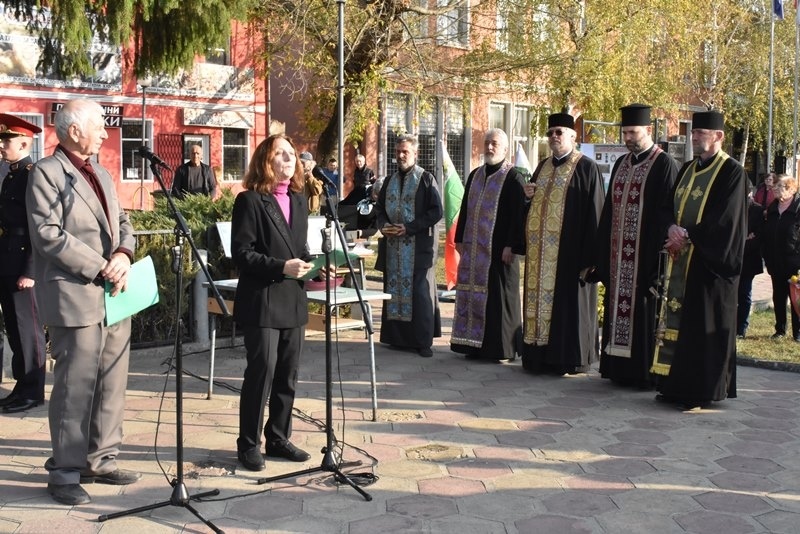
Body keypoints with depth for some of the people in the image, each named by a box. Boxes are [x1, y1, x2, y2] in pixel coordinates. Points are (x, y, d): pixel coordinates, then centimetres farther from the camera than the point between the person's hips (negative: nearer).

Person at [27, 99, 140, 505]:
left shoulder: (101, 175, 19)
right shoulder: (46, 173, -6)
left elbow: (122, 222, 17)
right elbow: (48, 235, -16)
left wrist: (123, 254, -5)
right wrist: (101, 269, -16)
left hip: (113, 296, 8)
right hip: (75, 297, -8)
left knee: (112, 385, 11)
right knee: (75, 388, -3)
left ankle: (100, 460, 23)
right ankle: (65, 473, 9)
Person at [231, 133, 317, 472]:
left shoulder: (298, 200, 14)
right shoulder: (250, 200, -7)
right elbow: (241, 253, -13)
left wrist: (311, 265, 0)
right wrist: (281, 267, -22)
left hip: (294, 300, 7)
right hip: (262, 301, -7)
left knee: (287, 375, 12)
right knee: (261, 372, -4)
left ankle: (279, 438, 25)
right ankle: (248, 444, 9)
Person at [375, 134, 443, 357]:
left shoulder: (426, 179, -4)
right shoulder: (390, 181, 13)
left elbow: (437, 211, -10)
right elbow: (379, 208, 18)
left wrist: (409, 227, -16)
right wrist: (383, 225, -5)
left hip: (419, 245, -5)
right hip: (394, 245, 5)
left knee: (419, 291, -5)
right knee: (395, 289, 6)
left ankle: (423, 341, 0)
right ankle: (398, 336, 15)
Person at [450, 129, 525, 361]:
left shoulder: (512, 177, -6)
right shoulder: (475, 175, 14)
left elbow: (517, 214, -11)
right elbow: (465, 209, 17)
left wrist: (511, 246, -17)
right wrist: (460, 238, 11)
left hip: (498, 249, -6)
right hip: (474, 248, 7)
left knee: (497, 297, -2)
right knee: (473, 295, 9)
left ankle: (500, 347, 6)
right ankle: (475, 343, 17)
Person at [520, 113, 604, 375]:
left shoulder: (586, 168, -5)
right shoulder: (542, 167, 15)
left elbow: (593, 213, -11)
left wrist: (589, 256, -16)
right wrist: (528, 195, -3)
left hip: (569, 250, -6)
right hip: (541, 252, 7)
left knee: (567, 304, -1)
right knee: (540, 300, 8)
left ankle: (570, 358, 9)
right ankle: (541, 355, 17)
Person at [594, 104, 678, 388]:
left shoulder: (664, 164, -6)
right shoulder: (621, 164, 15)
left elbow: (667, 214, -12)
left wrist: (660, 256, -17)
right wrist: (603, 254, 12)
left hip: (645, 256, -7)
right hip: (618, 255, 7)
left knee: (643, 310, -1)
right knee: (618, 307, 10)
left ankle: (646, 371, 9)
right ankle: (619, 368, 20)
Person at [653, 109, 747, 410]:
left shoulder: (732, 172, -7)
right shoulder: (687, 170, 15)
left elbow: (724, 220, -14)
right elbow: (670, 207, 13)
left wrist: (688, 235, -15)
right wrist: (672, 229, -7)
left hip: (710, 262, -7)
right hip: (681, 259, 7)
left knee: (704, 328, -3)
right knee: (678, 321, 8)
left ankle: (702, 391, 6)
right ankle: (677, 386, 16)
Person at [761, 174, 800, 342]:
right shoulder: (772, 208, 9)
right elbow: (766, 236, 11)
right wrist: (768, 260, 5)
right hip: (776, 264, 6)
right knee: (778, 298, 12)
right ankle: (780, 329, 24)